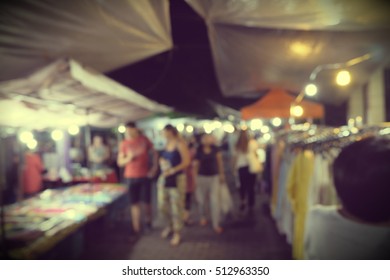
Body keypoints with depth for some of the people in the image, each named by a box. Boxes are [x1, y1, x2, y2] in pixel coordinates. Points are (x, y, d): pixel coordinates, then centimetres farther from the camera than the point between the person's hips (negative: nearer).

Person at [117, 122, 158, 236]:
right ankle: (136, 230, 12)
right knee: (135, 203, 3)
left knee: (147, 201, 7)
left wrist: (154, 167, -2)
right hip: (131, 177, 0)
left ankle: (148, 221, 34)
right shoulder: (123, 144, -3)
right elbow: (120, 162, 0)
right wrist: (129, 158, -19)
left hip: (145, 176, 0)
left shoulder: (145, 140, -2)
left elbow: (154, 153, 9)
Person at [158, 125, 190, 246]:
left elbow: (186, 162, -17)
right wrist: (161, 161, -3)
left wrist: (172, 170, -22)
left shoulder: (180, 144, -12)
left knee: (176, 207, 0)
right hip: (164, 178, 7)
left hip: (177, 179, -7)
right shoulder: (167, 144, 10)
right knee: (162, 205, 12)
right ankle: (169, 226, 36)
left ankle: (177, 233, 16)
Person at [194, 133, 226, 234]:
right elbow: (195, 165, -3)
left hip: (214, 177, 1)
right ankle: (203, 217, 39)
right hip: (202, 177, -1)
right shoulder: (198, 150, -8)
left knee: (215, 201, -3)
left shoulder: (215, 149, -4)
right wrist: (194, 178, -5)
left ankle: (216, 224, 3)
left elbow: (220, 162, 6)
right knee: (202, 199, 13)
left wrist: (222, 174, 8)